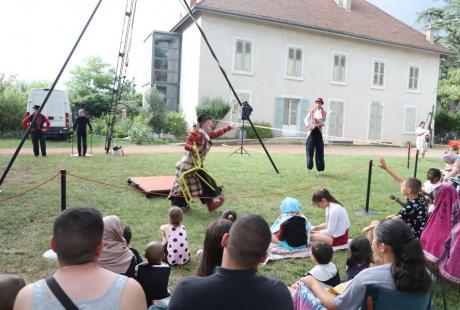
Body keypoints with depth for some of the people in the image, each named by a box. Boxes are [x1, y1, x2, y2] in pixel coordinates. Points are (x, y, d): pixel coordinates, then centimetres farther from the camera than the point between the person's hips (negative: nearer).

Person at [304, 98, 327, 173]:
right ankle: (309, 166, 5)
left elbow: (324, 121, 9)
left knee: (319, 149, 2)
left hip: (319, 131, 1)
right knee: (310, 148, -4)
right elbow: (306, 119, 5)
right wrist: (308, 126, -11)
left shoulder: (323, 113, 7)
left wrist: (322, 124, -14)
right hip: (311, 131, -1)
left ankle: (319, 167, 9)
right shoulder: (311, 111, 5)